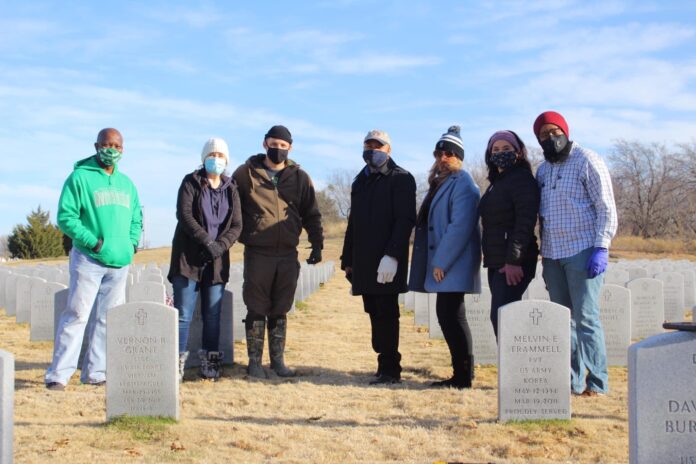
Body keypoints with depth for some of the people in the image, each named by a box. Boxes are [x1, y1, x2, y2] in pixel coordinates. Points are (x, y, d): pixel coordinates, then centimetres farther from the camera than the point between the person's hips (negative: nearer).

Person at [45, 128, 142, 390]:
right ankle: (58, 375, -5)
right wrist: (93, 242, -16)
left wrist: (132, 242, 5)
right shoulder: (80, 177, -4)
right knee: (76, 316, -8)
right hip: (89, 260, -6)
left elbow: (136, 217, 23)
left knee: (108, 319, 8)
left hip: (120, 263, 6)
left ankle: (95, 373, 16)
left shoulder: (126, 183, 15)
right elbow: (65, 217, -9)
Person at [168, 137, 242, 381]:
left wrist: (220, 245, -13)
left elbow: (236, 225, 4)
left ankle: (210, 365, 11)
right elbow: (184, 215, -11)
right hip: (188, 258, -3)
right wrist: (206, 241, -19)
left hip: (217, 260, 3)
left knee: (213, 315, 5)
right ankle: (177, 365, -3)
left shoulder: (230, 188, 11)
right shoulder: (191, 182, 2)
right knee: (183, 314, -5)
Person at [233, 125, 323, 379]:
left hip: (287, 254, 2)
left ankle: (277, 360, 19)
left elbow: (311, 214, 12)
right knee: (257, 310, 2)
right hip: (257, 253, -2)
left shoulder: (300, 177, 8)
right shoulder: (246, 173, 2)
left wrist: (317, 244, 7)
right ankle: (255, 361, 10)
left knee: (280, 311, 10)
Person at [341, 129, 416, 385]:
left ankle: (390, 369, -3)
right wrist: (348, 259, 19)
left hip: (387, 262, -7)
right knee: (375, 313, 8)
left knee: (386, 313, -7)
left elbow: (406, 219, -12)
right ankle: (386, 365, 13)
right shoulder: (360, 181, 21)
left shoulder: (401, 179, -2)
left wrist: (392, 255, -22)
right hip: (364, 263, 7)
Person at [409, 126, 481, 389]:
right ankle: (461, 374, 18)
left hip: (453, 266, -9)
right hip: (441, 263, 9)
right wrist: (435, 262, 15)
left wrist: (441, 262, -20)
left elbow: (460, 227, -20)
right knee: (447, 315, 11)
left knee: (451, 316, -8)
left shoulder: (463, 184, -10)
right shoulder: (439, 183, 19)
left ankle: (463, 376, -1)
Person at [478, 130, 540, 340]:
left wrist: (513, 260, -23)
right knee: (501, 318, 10)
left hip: (513, 264, -9)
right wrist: (490, 258, 16)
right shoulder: (496, 182, 20)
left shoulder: (522, 179, -8)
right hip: (497, 263, 9)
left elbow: (525, 222, -18)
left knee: (501, 317, -14)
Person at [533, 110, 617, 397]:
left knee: (585, 318, -7)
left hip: (583, 254, -7)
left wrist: (601, 248, -16)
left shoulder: (587, 161, -4)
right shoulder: (542, 171, 16)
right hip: (553, 257, 7)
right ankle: (572, 380, 14)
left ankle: (596, 382, 1)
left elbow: (606, 209, -8)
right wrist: (544, 255, 15)